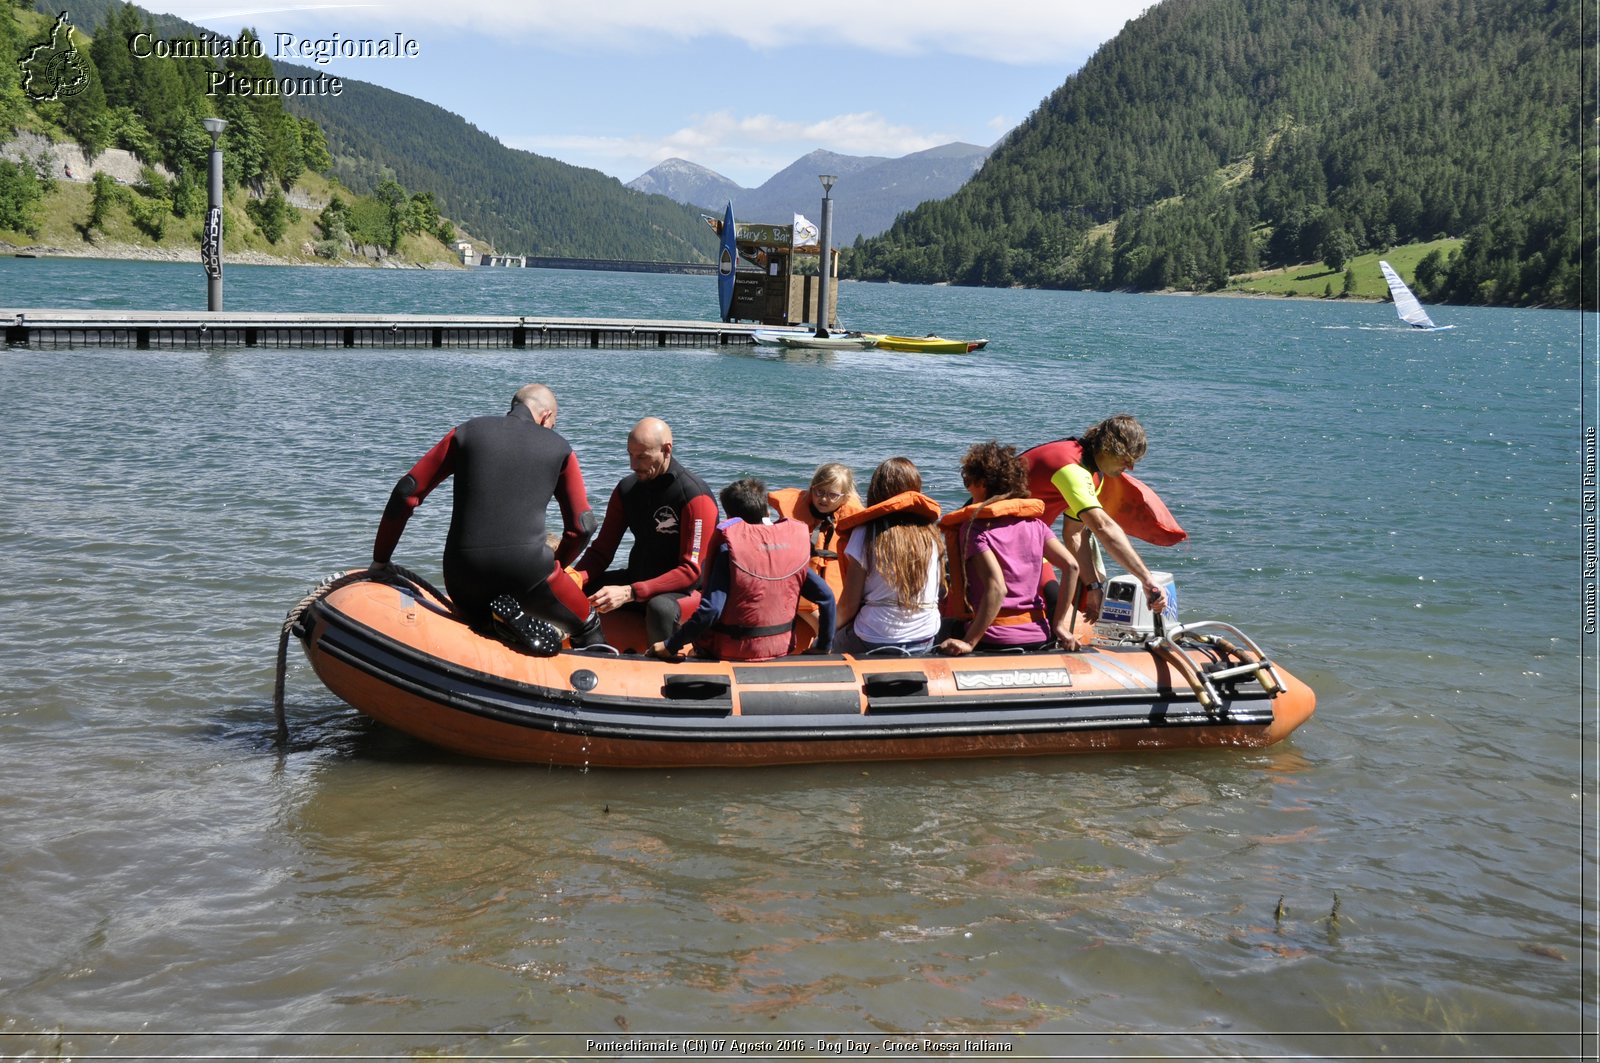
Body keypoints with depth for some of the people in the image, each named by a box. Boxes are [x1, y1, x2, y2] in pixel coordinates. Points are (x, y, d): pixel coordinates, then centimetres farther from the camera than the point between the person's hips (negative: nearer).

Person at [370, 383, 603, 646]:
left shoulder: (467, 432, 15)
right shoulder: (559, 449, 13)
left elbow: (407, 492, 12)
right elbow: (582, 526, 10)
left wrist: (380, 561, 20)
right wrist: (556, 565, 29)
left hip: (461, 575, 2)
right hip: (528, 568, -2)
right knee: (588, 629, 19)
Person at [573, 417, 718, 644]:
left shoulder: (695, 496, -18)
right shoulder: (626, 489, 3)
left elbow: (692, 571, -22)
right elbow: (601, 552, 5)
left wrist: (628, 593, -31)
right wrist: (575, 578, -19)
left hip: (685, 590, -6)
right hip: (638, 577, 7)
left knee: (660, 607, -40)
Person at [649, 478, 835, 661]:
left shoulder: (729, 549, -13)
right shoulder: (794, 540, -1)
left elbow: (710, 610, -22)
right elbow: (826, 597, -1)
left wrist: (670, 645, -14)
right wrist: (823, 646, 11)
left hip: (732, 651, -5)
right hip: (780, 649, 5)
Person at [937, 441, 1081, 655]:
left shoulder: (974, 527, -9)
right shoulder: (1034, 522, 7)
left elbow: (997, 588, -21)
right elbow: (1071, 566, -2)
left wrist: (969, 642, -20)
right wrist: (1058, 625, 5)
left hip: (994, 641, -5)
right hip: (1038, 637, 5)